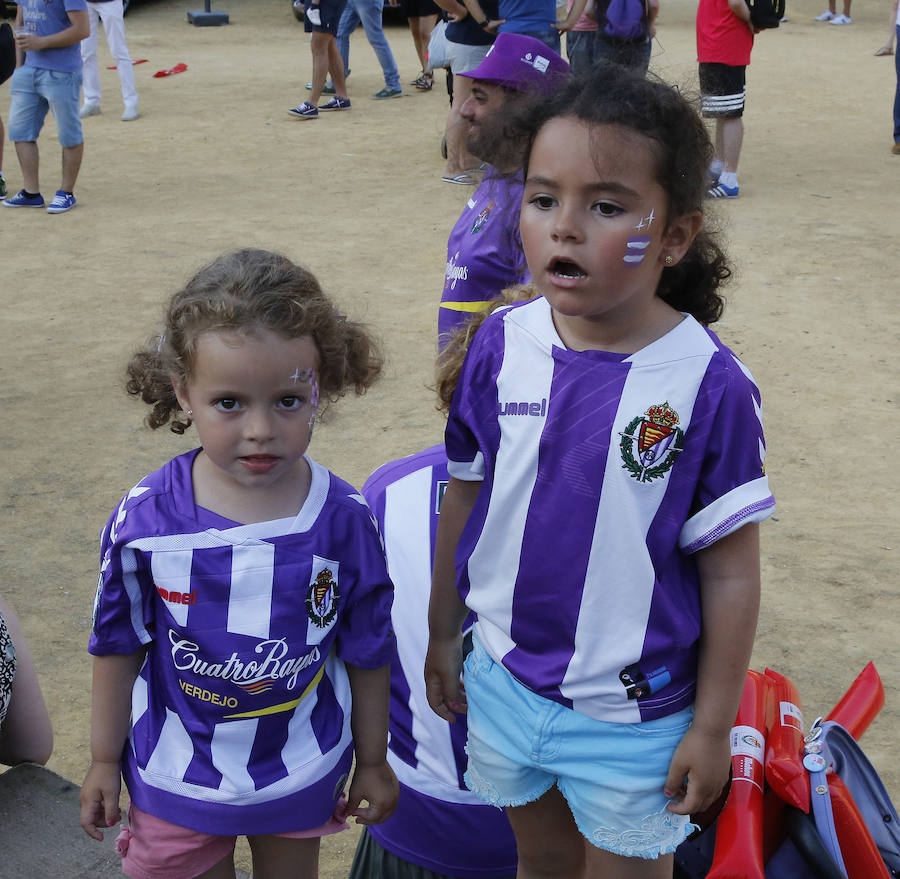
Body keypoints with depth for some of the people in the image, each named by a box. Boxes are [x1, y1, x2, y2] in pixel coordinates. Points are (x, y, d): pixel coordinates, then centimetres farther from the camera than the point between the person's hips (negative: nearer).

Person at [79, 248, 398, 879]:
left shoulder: (343, 519, -18)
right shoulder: (144, 519, -19)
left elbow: (368, 653, -5)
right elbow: (119, 645, -4)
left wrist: (373, 761, 6)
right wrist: (105, 760, 5)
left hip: (302, 776, 1)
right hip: (177, 777, 0)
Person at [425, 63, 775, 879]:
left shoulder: (708, 383, -21)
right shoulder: (502, 345, -10)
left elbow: (731, 575, -13)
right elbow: (464, 500, 3)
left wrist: (713, 727, -7)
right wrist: (443, 634, 11)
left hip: (631, 713, -3)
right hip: (504, 681, 4)